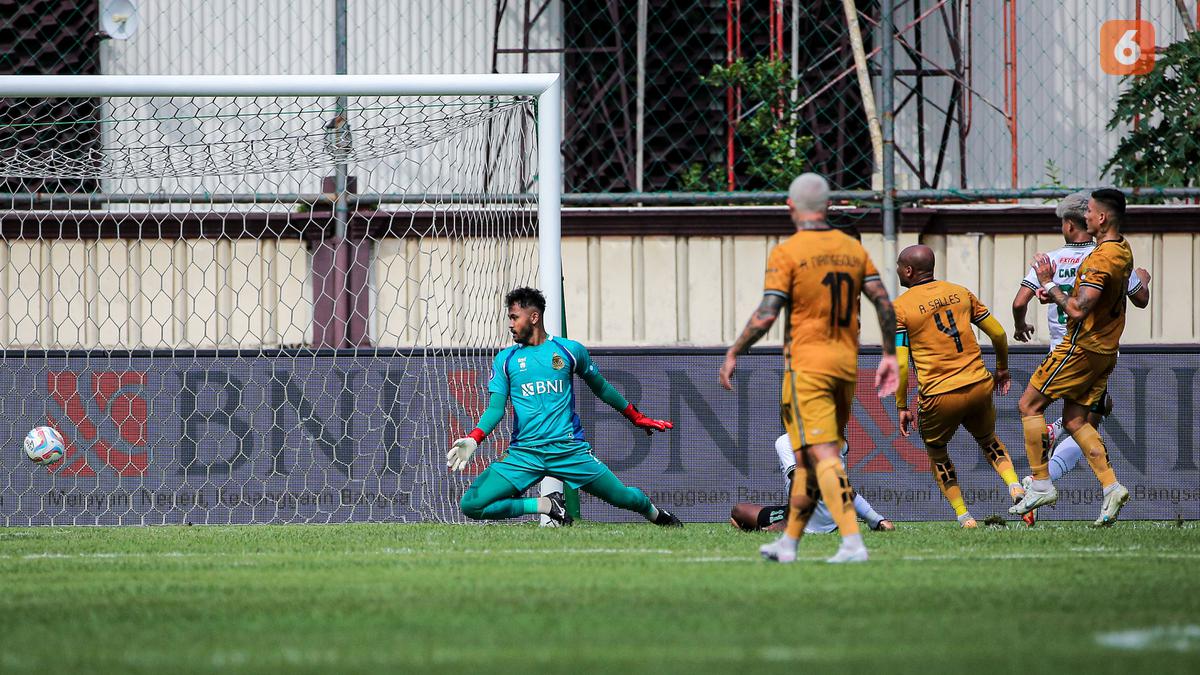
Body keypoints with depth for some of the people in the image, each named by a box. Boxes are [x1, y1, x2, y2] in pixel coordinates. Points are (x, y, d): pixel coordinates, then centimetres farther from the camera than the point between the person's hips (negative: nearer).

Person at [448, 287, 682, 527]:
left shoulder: (570, 350, 6)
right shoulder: (505, 359, 9)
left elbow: (601, 388, 20)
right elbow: (496, 408, 2)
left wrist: (636, 417, 26)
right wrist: (473, 440, -16)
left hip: (568, 451, -1)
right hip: (523, 453, 1)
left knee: (623, 498, -3)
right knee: (471, 505, -18)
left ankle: (656, 514, 34)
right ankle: (546, 506, -1)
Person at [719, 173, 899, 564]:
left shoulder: (786, 253, -8)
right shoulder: (853, 249, 9)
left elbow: (767, 314, -14)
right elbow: (884, 303, 5)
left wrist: (733, 354, -4)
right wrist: (889, 356, 13)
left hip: (807, 362, -6)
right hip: (847, 363, 6)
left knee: (822, 455, -10)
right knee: (809, 459, 15)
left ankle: (852, 542, -23)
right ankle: (788, 543, 22)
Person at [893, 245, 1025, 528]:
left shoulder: (900, 307, -5)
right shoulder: (960, 292, 8)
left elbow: (900, 364, -10)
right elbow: (998, 333, 11)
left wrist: (902, 407, -2)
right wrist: (1002, 370, 27)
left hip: (939, 397, -4)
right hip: (980, 386, 4)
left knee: (936, 452, 22)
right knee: (988, 440, 28)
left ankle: (963, 516, 14)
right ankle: (1014, 485, 2)